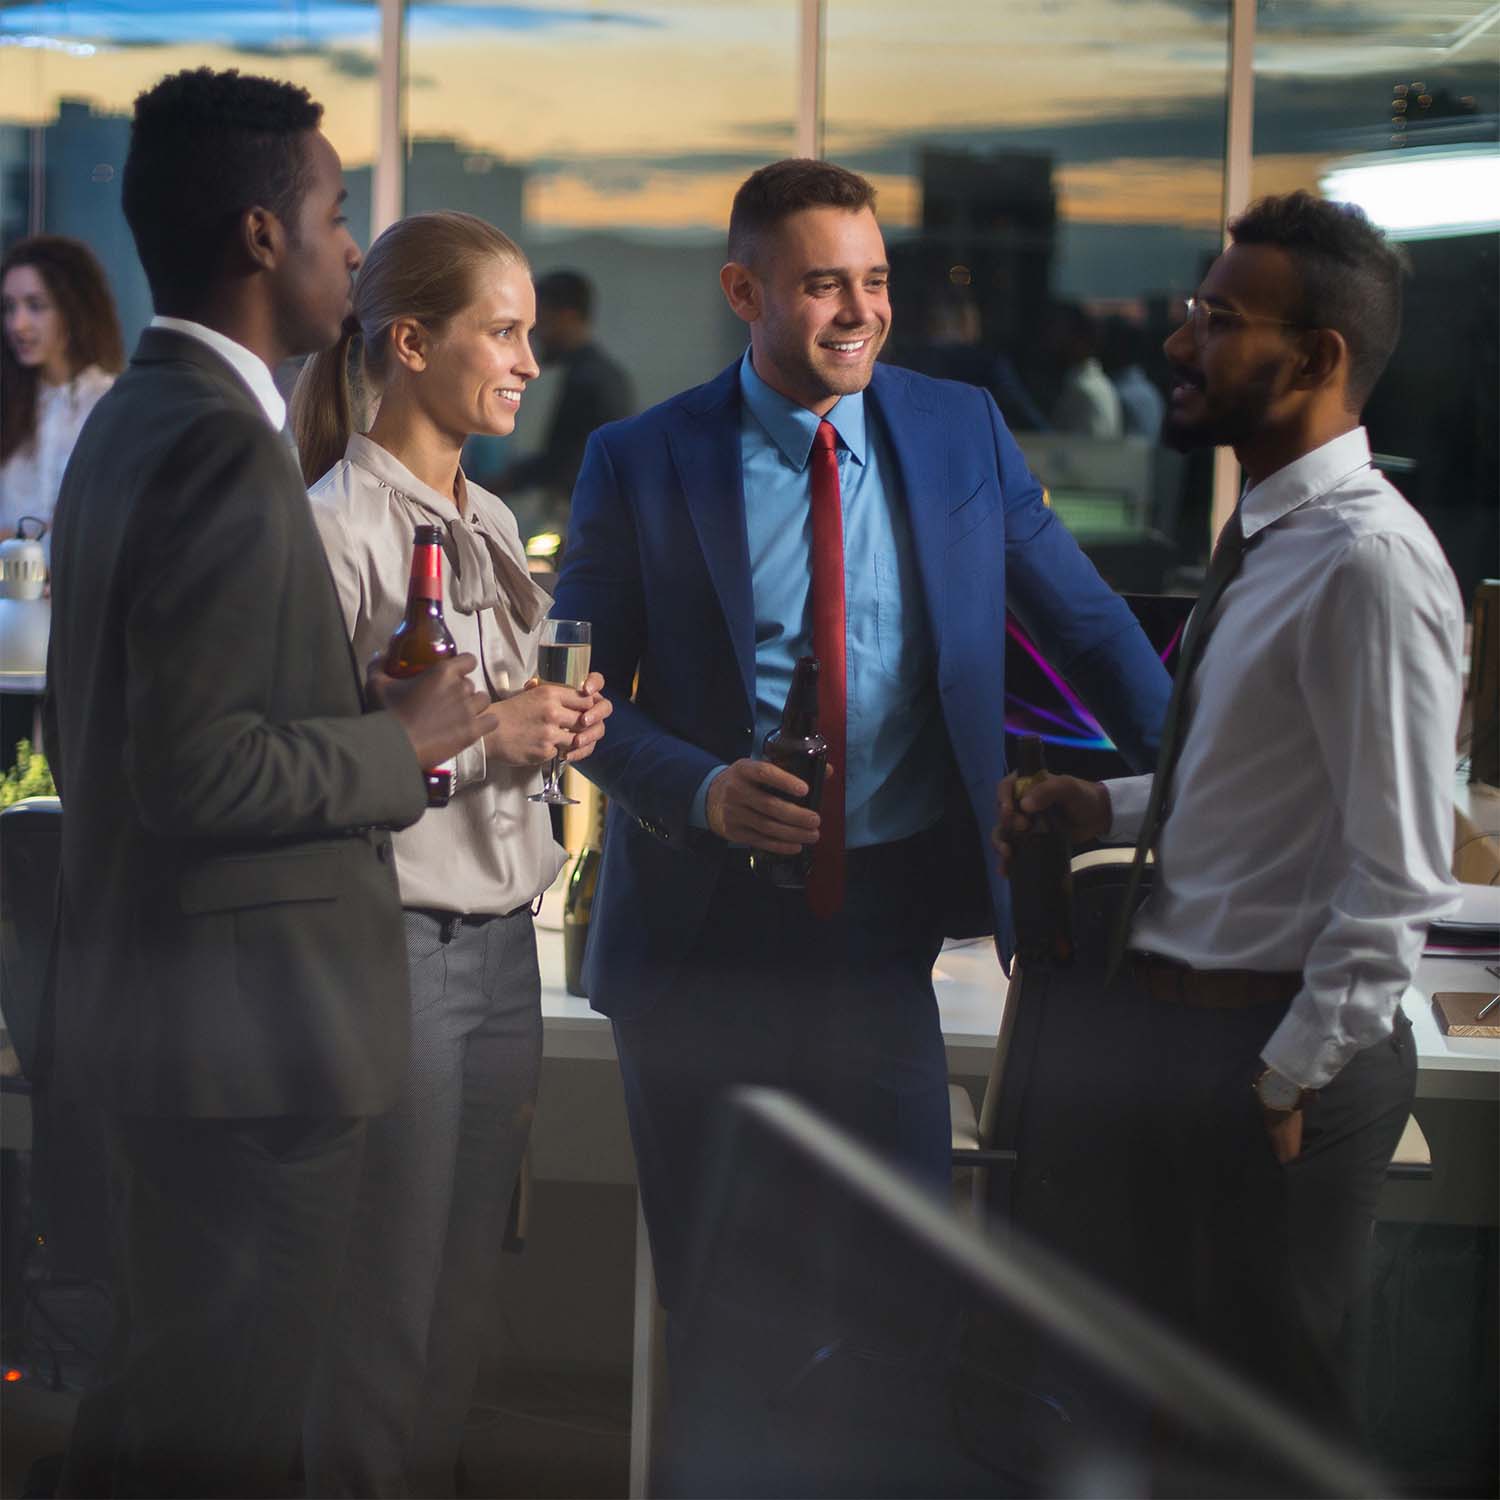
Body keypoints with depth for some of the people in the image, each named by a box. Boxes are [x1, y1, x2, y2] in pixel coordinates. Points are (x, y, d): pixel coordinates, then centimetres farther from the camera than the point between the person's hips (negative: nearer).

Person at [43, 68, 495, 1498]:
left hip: (143, 1002, 10)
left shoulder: (128, 423, 13)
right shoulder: (223, 448, -19)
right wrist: (400, 745, -12)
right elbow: (196, 772, -25)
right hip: (249, 1025, -10)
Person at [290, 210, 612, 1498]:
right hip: (397, 940, -8)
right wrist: (480, 730, -19)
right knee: (389, 1296, -2)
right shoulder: (337, 523, -11)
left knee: (467, 1288, 11)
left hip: (502, 939, 8)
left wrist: (561, 726, 3)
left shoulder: (493, 524, 15)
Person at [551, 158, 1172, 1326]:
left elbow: (1088, 627, 11)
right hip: (704, 927, -1)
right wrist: (701, 791, -17)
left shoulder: (964, 432, 5)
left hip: (881, 928, 1)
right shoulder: (641, 464, -2)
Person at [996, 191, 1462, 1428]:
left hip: (1272, 1049, -9)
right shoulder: (1268, 538, 10)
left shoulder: (1371, 564, -21)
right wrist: (1108, 808, 9)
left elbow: (1397, 872, -22)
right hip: (1158, 1023, 10)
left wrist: (1293, 1080, -18)